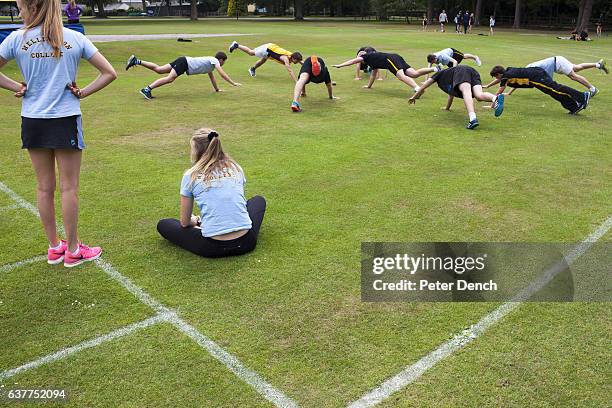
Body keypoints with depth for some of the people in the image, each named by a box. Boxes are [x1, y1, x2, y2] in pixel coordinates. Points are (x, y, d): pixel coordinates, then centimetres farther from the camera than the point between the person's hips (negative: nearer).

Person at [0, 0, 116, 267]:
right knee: (69, 188, 5)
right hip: (66, 121, -1)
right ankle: (73, 250, 15)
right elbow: (109, 73, -2)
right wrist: (83, 92, 0)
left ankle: (54, 248, 23)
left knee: (45, 187, 12)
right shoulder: (75, 38, -2)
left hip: (33, 122, 2)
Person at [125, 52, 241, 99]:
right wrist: (233, 83, -13)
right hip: (184, 62, -9)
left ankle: (136, 61, 7)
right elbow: (222, 74, -15)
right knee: (170, 78, -26)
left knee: (158, 69, 6)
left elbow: (211, 77, 31)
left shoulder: (211, 64, 22)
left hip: (185, 62, 9)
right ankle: (147, 89, -36)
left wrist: (217, 89, 33)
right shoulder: (214, 60, -5)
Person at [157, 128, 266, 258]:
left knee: (162, 224, 21)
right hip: (245, 243, 3)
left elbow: (185, 222, 8)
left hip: (213, 248, -3)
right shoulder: (236, 168, 9)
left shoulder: (191, 176, 0)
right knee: (259, 200, 34)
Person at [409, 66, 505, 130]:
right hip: (473, 72, 6)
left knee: (466, 92, -29)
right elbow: (451, 94, 57)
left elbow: (424, 85, 37)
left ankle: (473, 118, -54)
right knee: (479, 95, -16)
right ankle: (496, 98, -49)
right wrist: (447, 108, 70)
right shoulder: (450, 80, 46)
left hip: (461, 71, -6)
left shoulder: (440, 74, 33)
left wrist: (414, 97, 47)